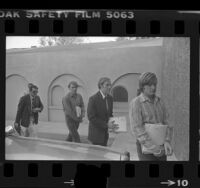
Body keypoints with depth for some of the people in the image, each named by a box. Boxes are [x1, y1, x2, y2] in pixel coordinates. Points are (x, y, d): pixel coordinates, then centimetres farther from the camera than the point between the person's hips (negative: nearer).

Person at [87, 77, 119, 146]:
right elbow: (91, 117, -18)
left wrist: (112, 125, -3)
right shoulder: (93, 99, -15)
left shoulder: (110, 98, 6)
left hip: (105, 134, 6)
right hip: (96, 135, -6)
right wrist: (106, 125, -23)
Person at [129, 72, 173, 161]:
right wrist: (154, 147, -18)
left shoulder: (160, 102, 9)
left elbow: (167, 123, 4)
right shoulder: (135, 103, -8)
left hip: (161, 148, 6)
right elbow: (137, 128, -14)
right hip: (146, 149, -5)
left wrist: (167, 141, -13)